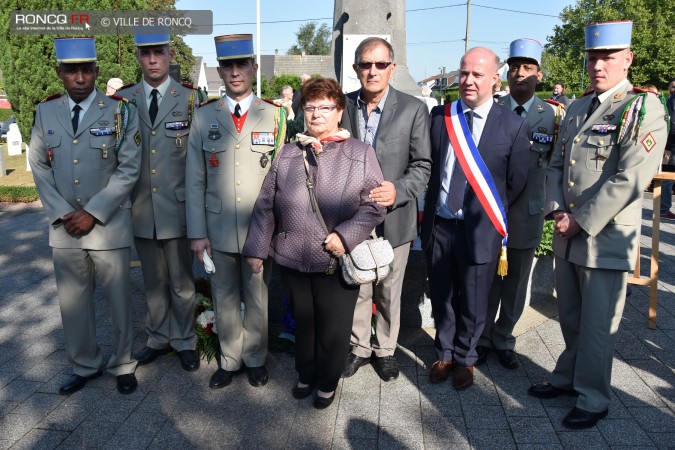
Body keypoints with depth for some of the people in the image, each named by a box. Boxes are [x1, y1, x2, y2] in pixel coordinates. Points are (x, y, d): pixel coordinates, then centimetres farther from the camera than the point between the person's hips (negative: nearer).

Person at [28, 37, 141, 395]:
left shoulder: (120, 111, -4)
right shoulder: (45, 113, 5)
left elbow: (129, 169, -8)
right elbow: (39, 168, 7)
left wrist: (93, 213, -12)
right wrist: (62, 214, -5)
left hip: (109, 224, -3)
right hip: (64, 225, 3)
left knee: (118, 298, 6)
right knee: (72, 301, 12)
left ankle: (122, 366, 25)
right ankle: (84, 365, 31)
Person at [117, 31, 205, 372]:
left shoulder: (191, 98, -2)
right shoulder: (123, 99, 5)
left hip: (178, 206, -2)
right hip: (140, 207, 3)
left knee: (181, 281, 9)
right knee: (153, 281, 15)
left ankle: (184, 341, 27)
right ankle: (158, 338, 33)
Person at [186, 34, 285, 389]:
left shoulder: (274, 116, 1)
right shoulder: (204, 117, 3)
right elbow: (195, 181, 2)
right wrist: (197, 232, -2)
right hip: (218, 229, 1)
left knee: (258, 298, 11)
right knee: (224, 299, 13)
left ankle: (255, 359, 32)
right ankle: (229, 360, 32)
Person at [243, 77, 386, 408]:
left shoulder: (361, 154, -1)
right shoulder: (287, 154, 7)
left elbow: (374, 205, -5)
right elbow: (265, 205, 6)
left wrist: (346, 235, -18)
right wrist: (256, 248, 3)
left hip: (338, 260, -2)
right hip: (294, 258, 3)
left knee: (333, 328, 10)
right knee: (303, 323, 18)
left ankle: (327, 383, 34)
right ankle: (305, 375, 41)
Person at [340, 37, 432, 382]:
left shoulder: (413, 109, -6)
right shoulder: (342, 106, 1)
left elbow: (422, 165, -5)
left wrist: (398, 190, -22)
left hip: (394, 217, -1)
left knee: (389, 291, 13)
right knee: (355, 287, 13)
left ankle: (385, 349, 33)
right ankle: (359, 346, 34)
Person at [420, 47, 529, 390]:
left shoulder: (514, 126, -5)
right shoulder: (439, 116, 3)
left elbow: (516, 182, 1)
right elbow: (428, 166, 9)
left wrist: (489, 215, 3)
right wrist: (429, 211, 5)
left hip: (479, 230, -2)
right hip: (439, 225, 3)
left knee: (472, 303, 12)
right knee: (441, 297, 17)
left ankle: (464, 359, 36)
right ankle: (444, 353, 38)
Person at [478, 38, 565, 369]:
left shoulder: (553, 114, 1)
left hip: (527, 214, 1)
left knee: (516, 283, 13)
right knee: (487, 280, 9)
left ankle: (504, 340, 32)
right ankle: (482, 338, 28)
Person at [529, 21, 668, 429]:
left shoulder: (643, 109, -9)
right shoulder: (577, 109, 12)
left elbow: (630, 180, -18)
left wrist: (581, 221, -17)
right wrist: (556, 210, -2)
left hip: (606, 239, -6)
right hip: (567, 238, 6)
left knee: (598, 326, 5)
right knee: (570, 318, 20)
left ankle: (594, 399, 23)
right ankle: (568, 377, 38)